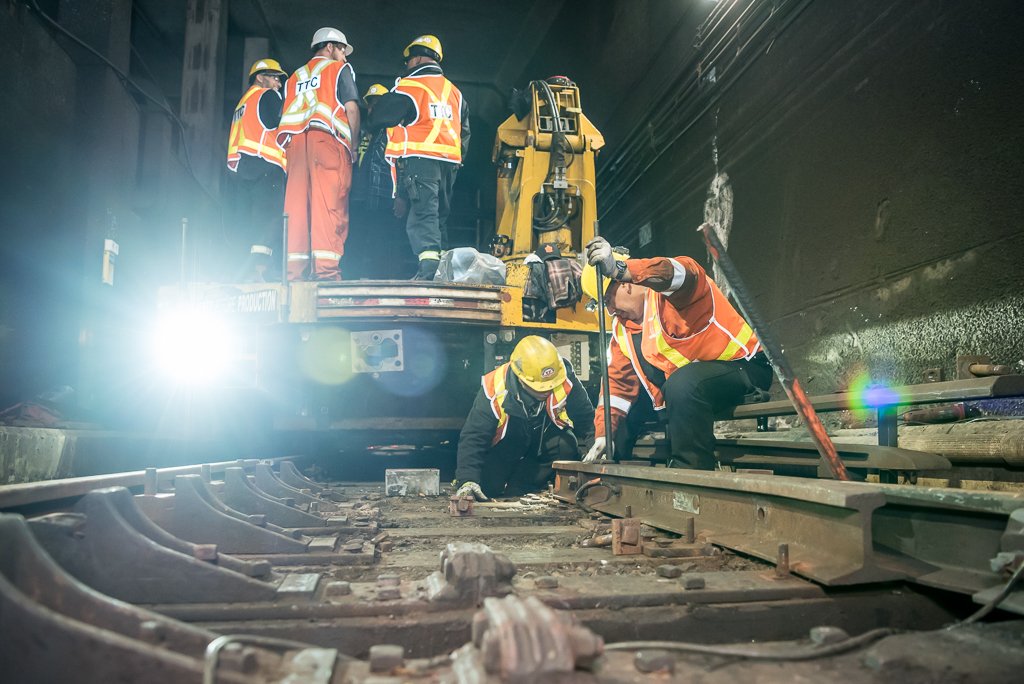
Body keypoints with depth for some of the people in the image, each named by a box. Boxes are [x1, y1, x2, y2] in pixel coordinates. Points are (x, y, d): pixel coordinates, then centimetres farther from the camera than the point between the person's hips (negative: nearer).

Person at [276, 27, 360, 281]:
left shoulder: (295, 76, 30)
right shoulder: (339, 69, 14)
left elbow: (285, 115, 20)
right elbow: (351, 108, 1)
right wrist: (353, 145, 7)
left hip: (295, 140, 5)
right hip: (327, 138, -5)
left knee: (296, 204, 0)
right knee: (329, 203, -12)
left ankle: (294, 271, -4)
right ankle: (326, 269, -22)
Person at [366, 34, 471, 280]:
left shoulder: (408, 86, -1)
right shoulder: (454, 91, 20)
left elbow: (377, 119, 2)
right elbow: (465, 131, 22)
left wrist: (369, 126, 23)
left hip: (419, 159, -7)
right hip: (449, 162, 7)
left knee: (422, 213, -12)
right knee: (440, 215, 11)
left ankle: (429, 265, -28)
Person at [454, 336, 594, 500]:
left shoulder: (565, 378, -29)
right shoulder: (494, 390, -33)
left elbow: (585, 416, -12)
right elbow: (473, 437, -31)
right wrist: (467, 480, -42)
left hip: (547, 440, 2)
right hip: (505, 448, -2)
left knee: (566, 444, -29)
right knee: (488, 487, -18)